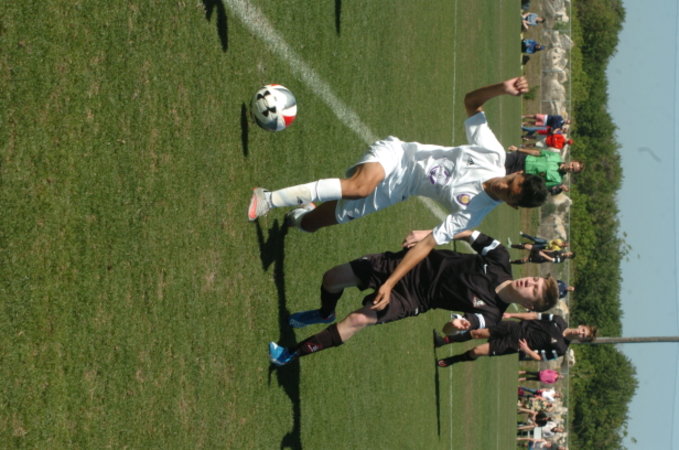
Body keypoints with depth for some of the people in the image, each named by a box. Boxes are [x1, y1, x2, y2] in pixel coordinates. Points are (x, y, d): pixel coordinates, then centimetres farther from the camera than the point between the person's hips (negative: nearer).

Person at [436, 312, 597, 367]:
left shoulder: (560, 348, -15)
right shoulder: (559, 321, -4)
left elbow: (540, 357, -9)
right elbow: (536, 316, 4)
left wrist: (527, 350, -25)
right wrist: (511, 315, -1)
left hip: (515, 345, -3)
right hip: (516, 328, 3)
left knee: (476, 352, -9)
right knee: (478, 333, -1)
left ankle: (450, 361, 18)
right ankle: (444, 340, 20)